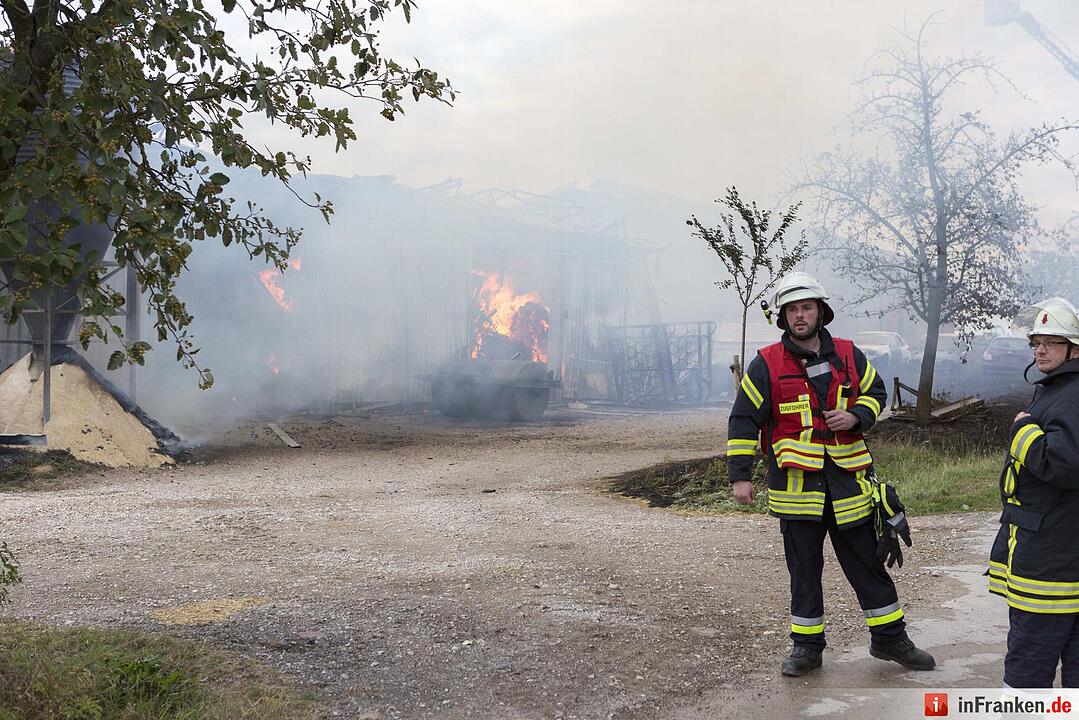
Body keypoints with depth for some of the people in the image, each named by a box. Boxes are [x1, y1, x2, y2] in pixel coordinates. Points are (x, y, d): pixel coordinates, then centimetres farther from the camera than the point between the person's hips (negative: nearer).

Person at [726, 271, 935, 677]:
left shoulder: (848, 356, 5)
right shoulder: (767, 364, -4)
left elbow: (876, 392, 18)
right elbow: (743, 420, -2)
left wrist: (855, 417, -5)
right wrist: (740, 476, -7)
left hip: (847, 477, 2)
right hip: (796, 483, -2)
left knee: (868, 562, 10)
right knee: (803, 569, 7)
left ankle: (889, 638, 24)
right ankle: (807, 646, 20)